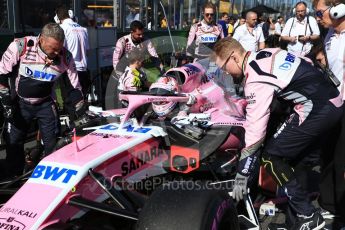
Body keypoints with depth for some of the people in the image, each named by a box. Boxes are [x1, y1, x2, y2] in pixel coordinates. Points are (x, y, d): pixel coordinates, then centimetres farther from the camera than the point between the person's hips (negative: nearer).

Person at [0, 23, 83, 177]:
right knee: (13, 141, 4)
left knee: (53, 143, -2)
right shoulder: (20, 46, -24)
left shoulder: (65, 57, -19)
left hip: (45, 103, 1)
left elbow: (75, 86, -10)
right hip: (20, 102, 0)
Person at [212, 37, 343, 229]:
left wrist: (241, 176, -10)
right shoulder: (266, 54, 8)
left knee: (271, 156, -3)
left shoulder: (256, 79, -17)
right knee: (298, 150, 24)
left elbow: (256, 129, -18)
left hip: (316, 109, -10)